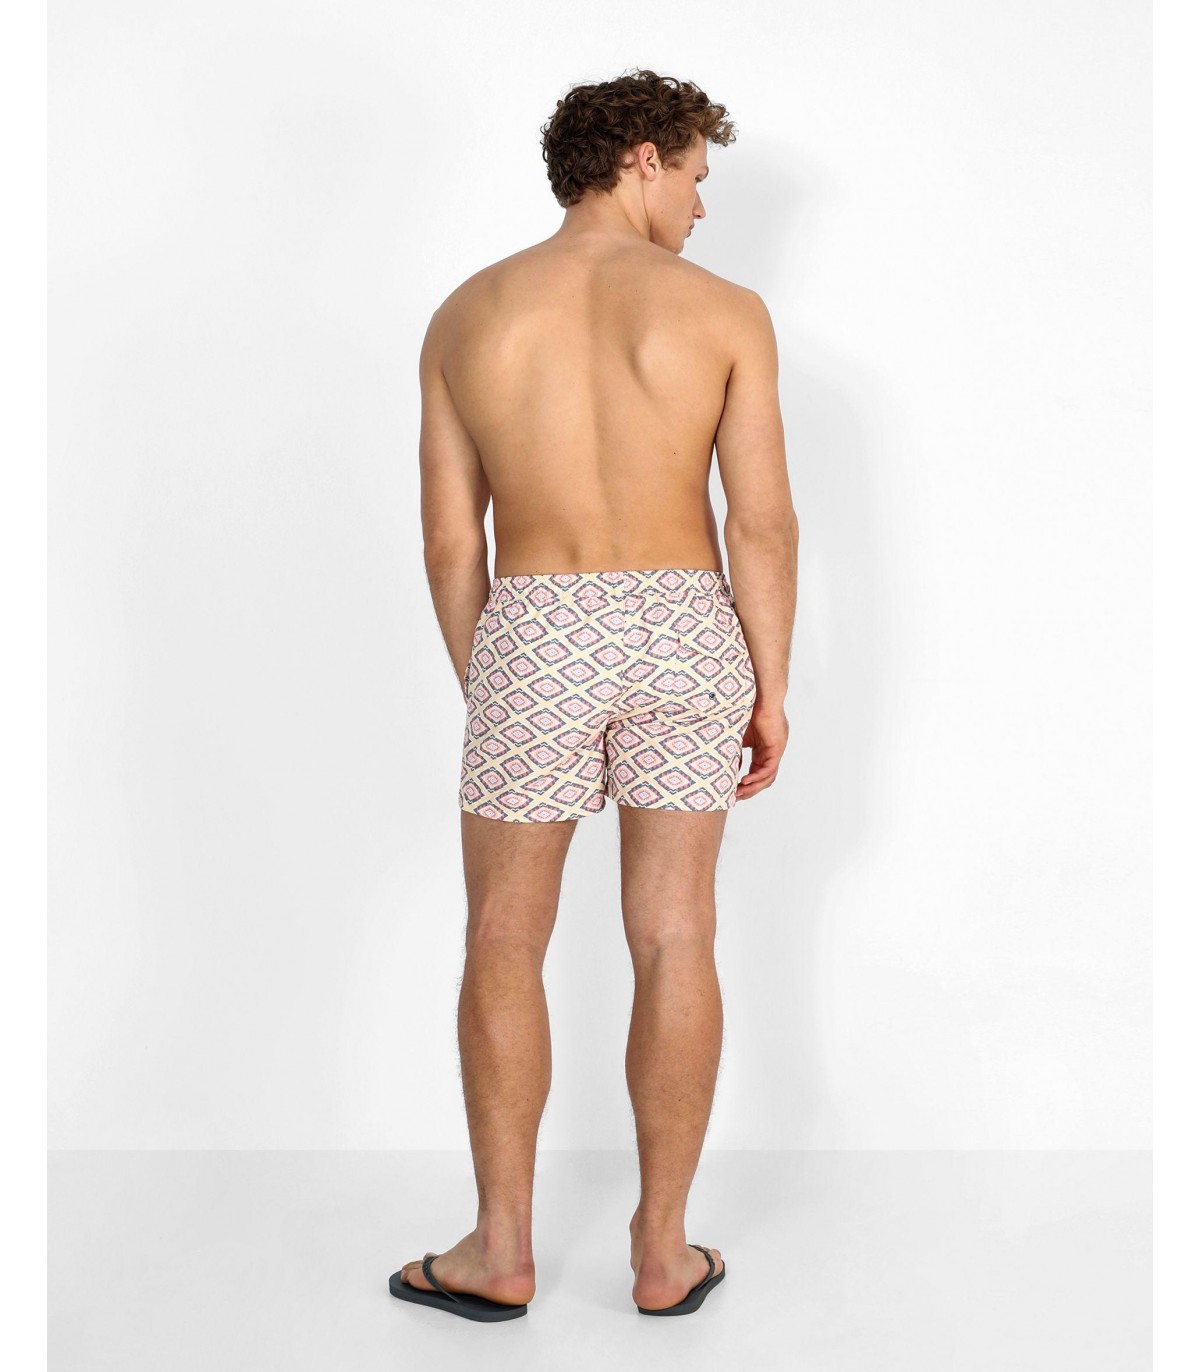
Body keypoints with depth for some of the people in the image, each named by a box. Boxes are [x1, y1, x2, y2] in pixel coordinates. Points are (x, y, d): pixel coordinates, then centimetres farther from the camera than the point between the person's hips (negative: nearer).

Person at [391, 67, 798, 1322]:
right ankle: (663, 1252, 18)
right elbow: (763, 524, -6)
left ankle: (503, 1250, 19)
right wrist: (771, 689, 4)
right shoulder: (725, 311, -2)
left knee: (505, 945, 13)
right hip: (681, 626, 0)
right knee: (673, 940, 8)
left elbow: (449, 538, 4)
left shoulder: (468, 315, 3)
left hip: (533, 633, 0)